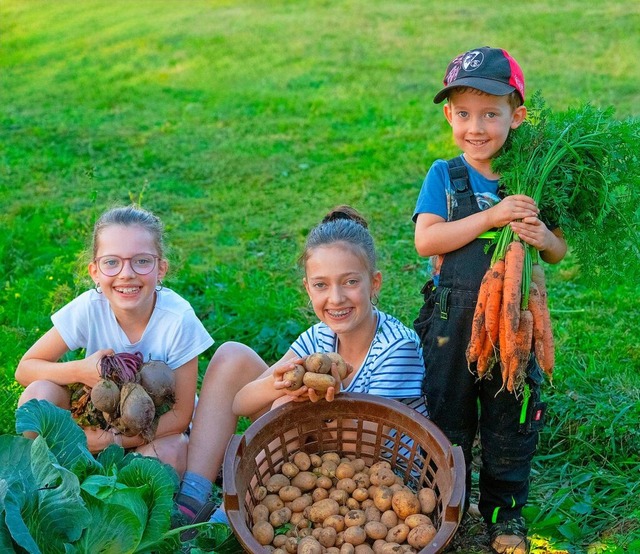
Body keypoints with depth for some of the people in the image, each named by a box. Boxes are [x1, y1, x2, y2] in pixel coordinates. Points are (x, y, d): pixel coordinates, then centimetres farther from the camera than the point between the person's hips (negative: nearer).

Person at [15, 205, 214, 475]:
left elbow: (180, 415, -18)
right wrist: (79, 371, -30)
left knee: (170, 454, -35)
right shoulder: (89, 308, -19)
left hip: (156, 429, -2)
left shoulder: (178, 319, -24)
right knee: (38, 394, -24)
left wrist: (115, 438, -29)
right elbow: (24, 369, -11)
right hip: (99, 419, 2)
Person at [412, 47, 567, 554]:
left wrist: (543, 238, -22)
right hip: (453, 322, -1)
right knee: (447, 418, 14)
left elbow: (559, 251, 3)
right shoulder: (445, 176, -5)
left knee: (511, 425, 14)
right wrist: (491, 216, -27)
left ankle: (505, 513, 35)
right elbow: (426, 240, -18)